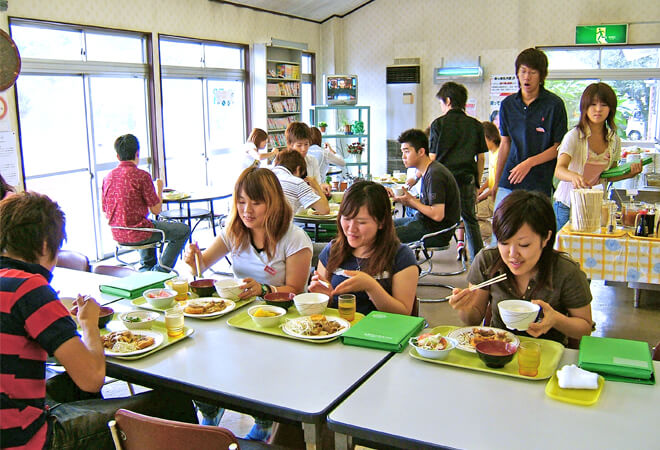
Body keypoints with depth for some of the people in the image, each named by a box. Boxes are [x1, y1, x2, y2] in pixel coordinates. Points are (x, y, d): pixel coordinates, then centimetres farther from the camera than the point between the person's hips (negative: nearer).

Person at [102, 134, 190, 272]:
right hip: (137, 235, -8)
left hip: (118, 235, 8)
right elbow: (156, 210, -13)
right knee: (183, 230, 7)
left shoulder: (108, 177, 3)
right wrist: (160, 189, 3)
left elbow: (105, 213, 9)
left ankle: (146, 269, 38)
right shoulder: (141, 175, -16)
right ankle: (160, 270, 8)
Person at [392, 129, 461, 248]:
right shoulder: (428, 171, 11)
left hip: (437, 231, -10)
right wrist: (404, 200, -1)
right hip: (424, 221, 10)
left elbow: (438, 215, -25)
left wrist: (411, 200, -14)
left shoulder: (435, 174, -20)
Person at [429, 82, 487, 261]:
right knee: (470, 220, 12)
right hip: (467, 179, 3)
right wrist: (477, 183, 16)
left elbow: (432, 157, -1)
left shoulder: (438, 123, -1)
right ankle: (478, 258, 11)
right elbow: (480, 158, 8)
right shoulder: (475, 125, 8)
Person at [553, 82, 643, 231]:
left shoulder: (614, 140, 5)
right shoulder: (574, 136, -11)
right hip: (568, 206, -4)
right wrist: (574, 176, -46)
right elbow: (559, 170, -25)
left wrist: (629, 172, -2)